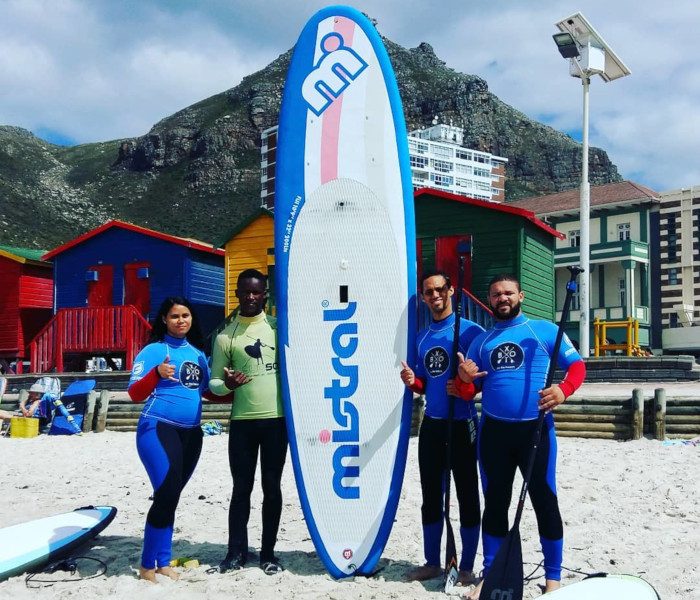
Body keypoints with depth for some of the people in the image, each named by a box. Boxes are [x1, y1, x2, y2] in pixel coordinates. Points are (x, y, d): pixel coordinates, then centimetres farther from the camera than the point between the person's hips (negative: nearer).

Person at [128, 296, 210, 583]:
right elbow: (135, 394, -13)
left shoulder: (198, 353, 13)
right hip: (158, 429, -6)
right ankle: (147, 566, -2)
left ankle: (163, 563, 19)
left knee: (171, 496, 11)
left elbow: (208, 390, 24)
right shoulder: (154, 350, -6)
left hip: (191, 433, 6)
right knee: (167, 494, -15)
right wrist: (157, 373, -30)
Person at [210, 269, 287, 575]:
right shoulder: (226, 336, 4)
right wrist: (226, 384, -17)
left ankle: (268, 551, 15)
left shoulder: (279, 327, 6)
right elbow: (213, 383, 6)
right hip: (242, 421, 0)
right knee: (241, 488, 5)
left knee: (272, 487, 6)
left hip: (277, 418, 0)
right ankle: (237, 550, 16)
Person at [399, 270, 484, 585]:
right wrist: (412, 381, -3)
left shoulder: (470, 331, -7)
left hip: (462, 425, -6)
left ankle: (467, 566, 12)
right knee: (431, 495, 12)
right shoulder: (421, 337, 12)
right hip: (431, 425, 6)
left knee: (467, 495, 3)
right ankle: (432, 562, 23)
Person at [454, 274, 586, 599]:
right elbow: (469, 391, 13)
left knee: (545, 502, 4)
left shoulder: (545, 330, 2)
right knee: (495, 503, 10)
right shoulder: (481, 341, 12)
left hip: (536, 429, -3)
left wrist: (563, 390, -22)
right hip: (493, 431, 3)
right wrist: (464, 379, -10)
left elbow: (577, 364, -2)